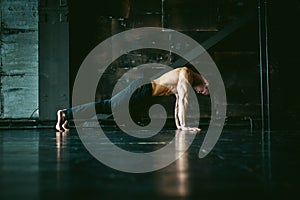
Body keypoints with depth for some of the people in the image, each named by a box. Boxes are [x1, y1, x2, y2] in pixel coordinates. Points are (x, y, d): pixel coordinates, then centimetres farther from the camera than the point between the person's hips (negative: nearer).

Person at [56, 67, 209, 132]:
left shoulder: (183, 78, 18)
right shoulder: (186, 75, -11)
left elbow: (178, 100, 26)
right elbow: (183, 100, -19)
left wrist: (178, 124, 25)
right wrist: (184, 125, -17)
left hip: (144, 87, 9)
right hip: (142, 89, -9)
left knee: (107, 107, 8)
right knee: (107, 107, -13)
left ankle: (67, 114, 9)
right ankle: (66, 113, -14)